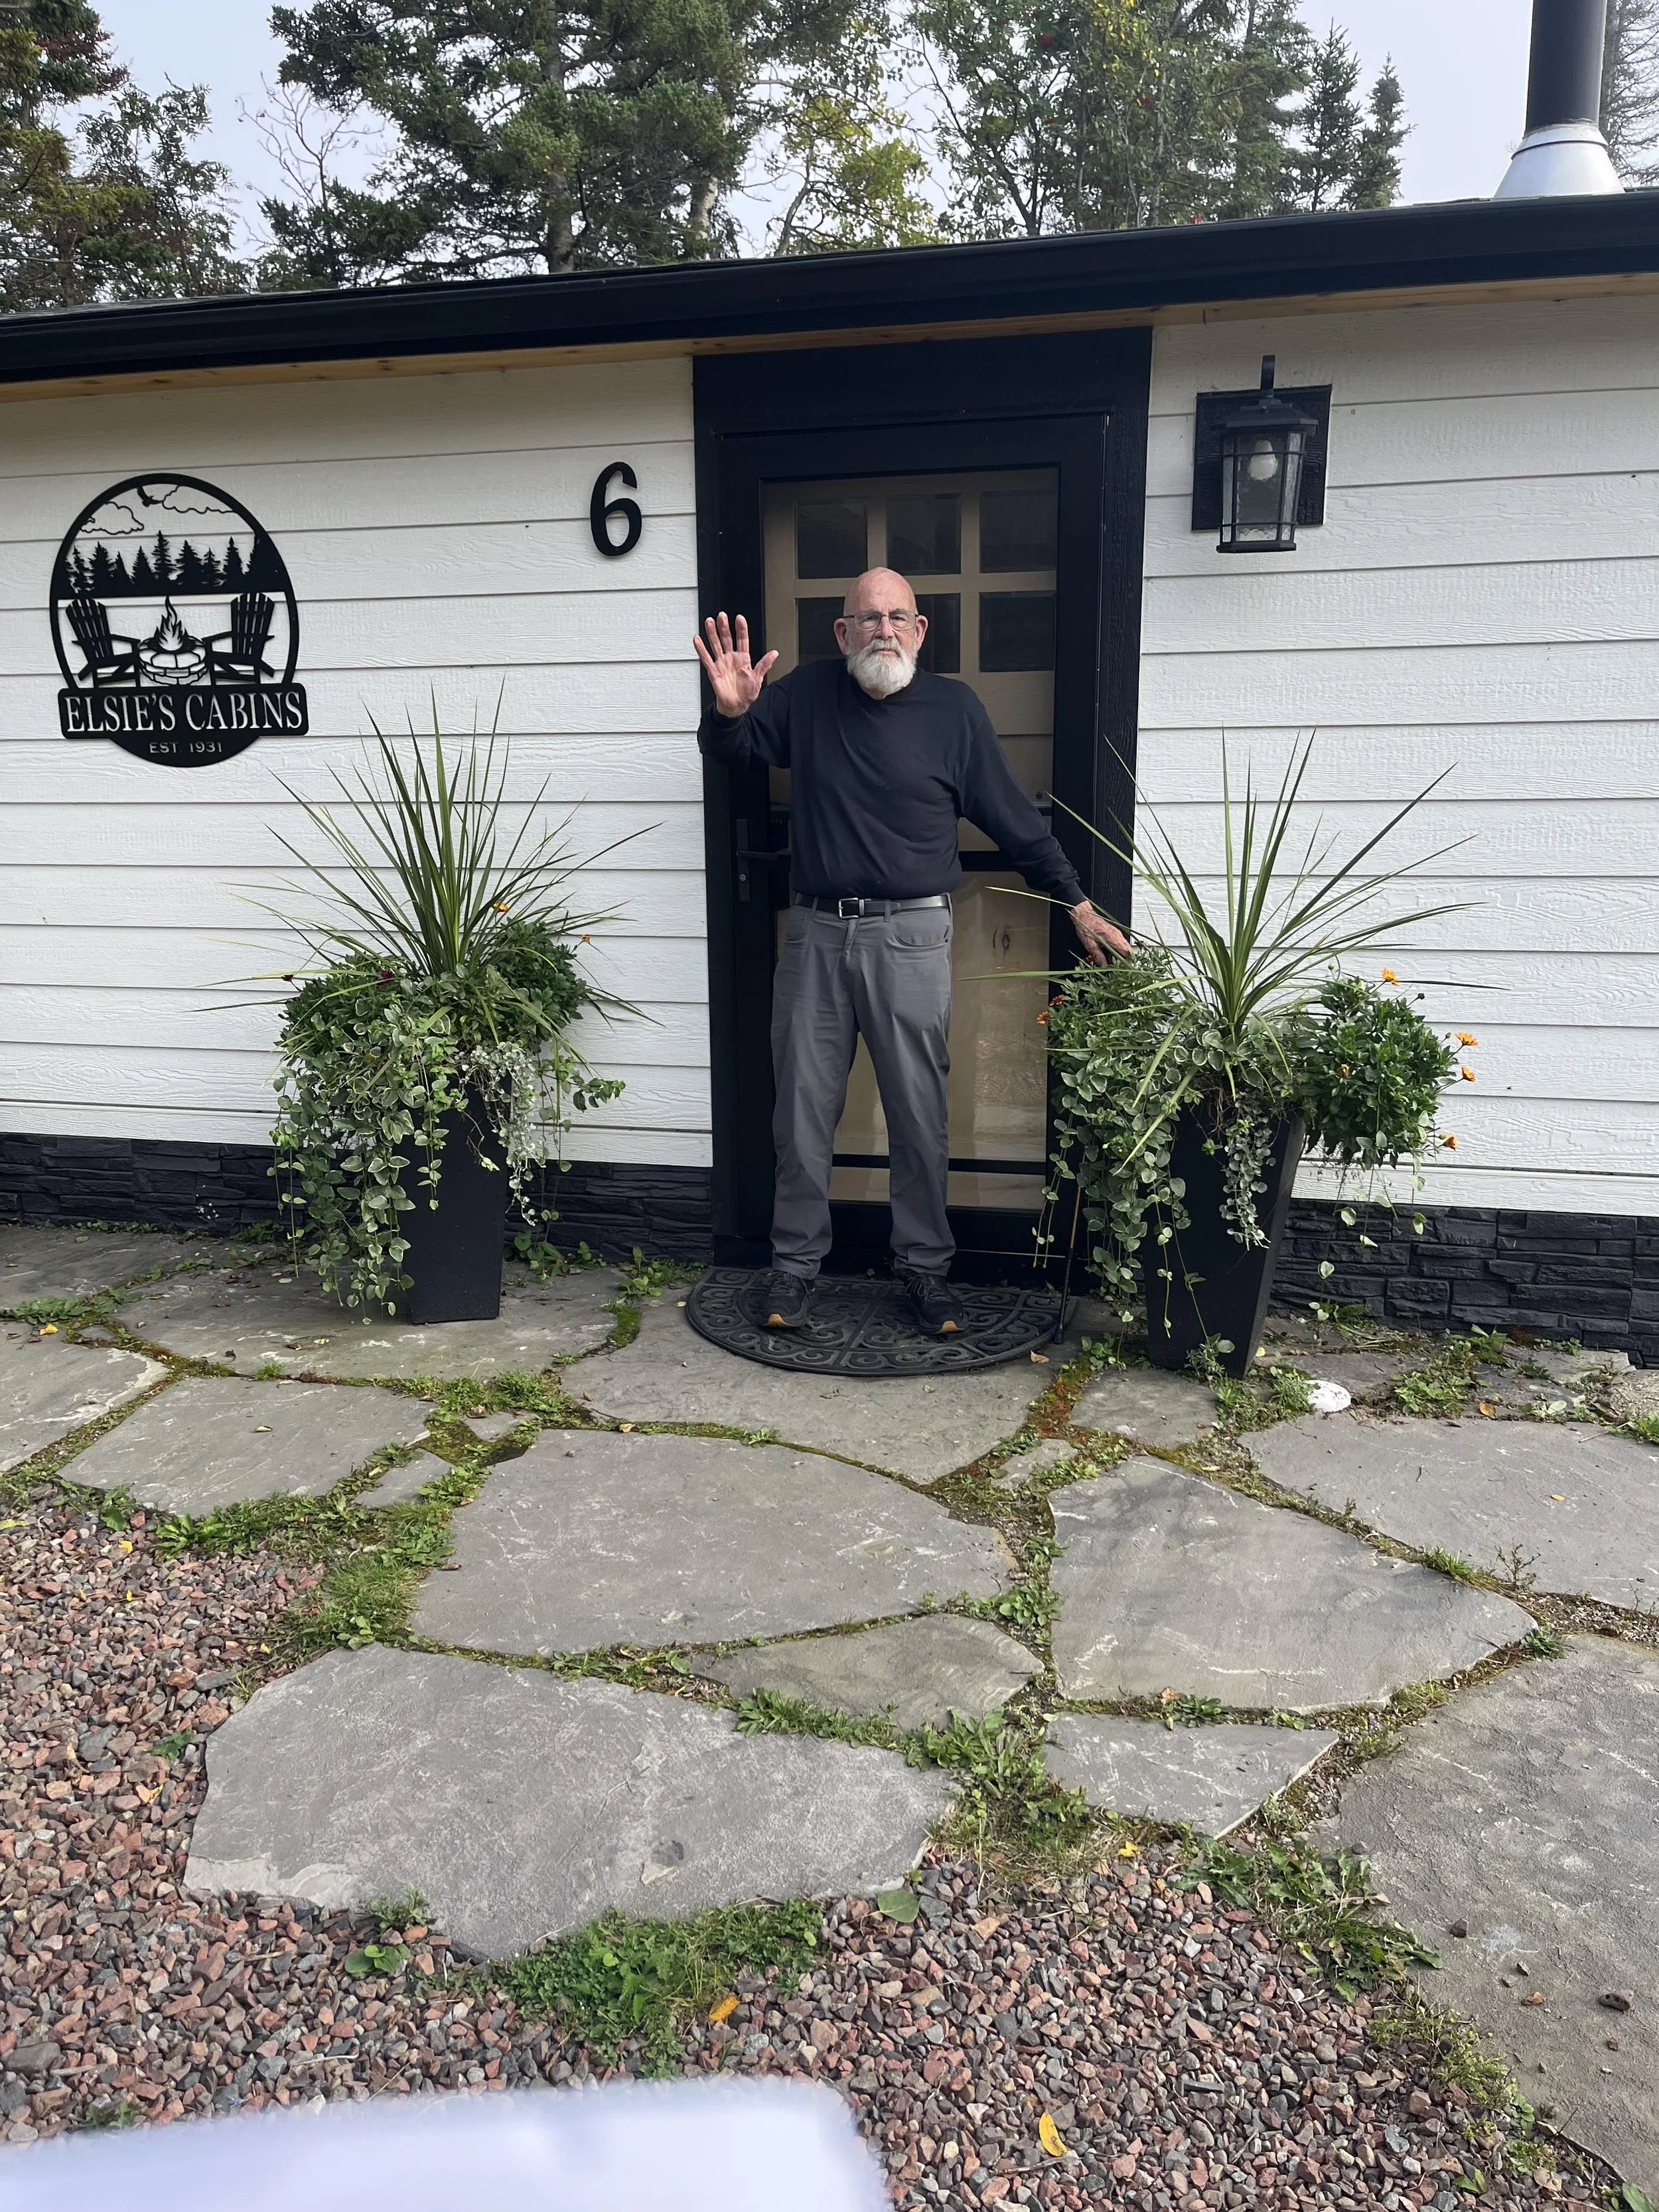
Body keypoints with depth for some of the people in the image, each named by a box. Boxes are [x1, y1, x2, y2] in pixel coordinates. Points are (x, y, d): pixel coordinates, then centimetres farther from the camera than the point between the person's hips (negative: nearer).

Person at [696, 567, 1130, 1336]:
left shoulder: (954, 709, 0)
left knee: (919, 1113, 4)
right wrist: (729, 711, -15)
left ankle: (925, 1264, 19)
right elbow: (730, 750, 10)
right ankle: (795, 1260, 23)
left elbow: (1015, 820, 6)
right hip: (816, 933, 2)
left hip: (910, 935, -2)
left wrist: (1078, 905, 8)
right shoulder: (808, 693, 3)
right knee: (803, 1109, 8)